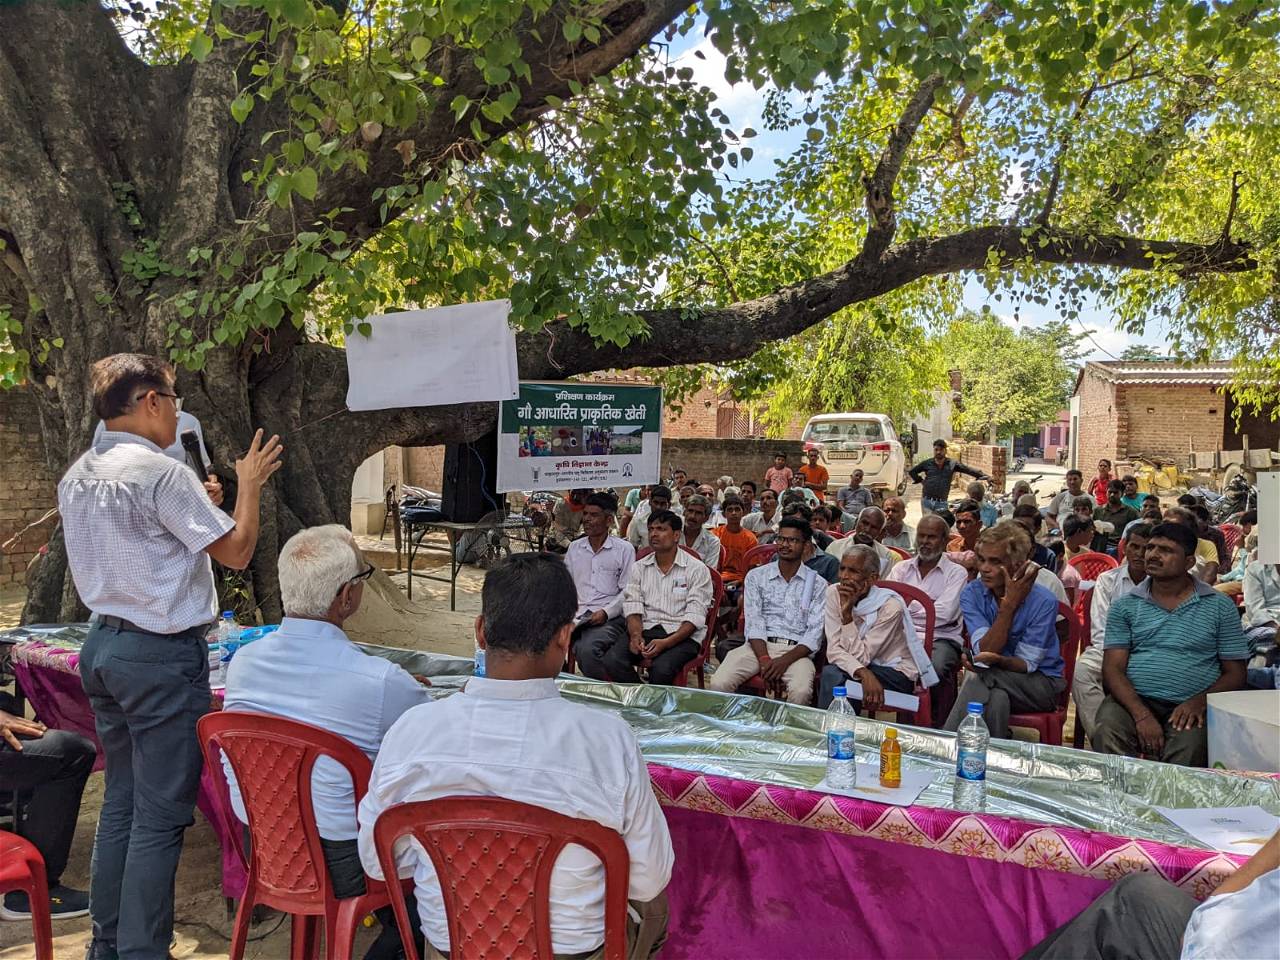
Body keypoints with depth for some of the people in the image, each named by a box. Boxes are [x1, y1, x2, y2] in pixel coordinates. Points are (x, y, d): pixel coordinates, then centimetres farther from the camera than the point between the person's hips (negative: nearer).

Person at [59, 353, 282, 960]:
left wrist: (191, 505, 22)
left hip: (103, 645, 9)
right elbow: (236, 551, -13)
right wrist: (249, 485, 1)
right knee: (160, 816, 0)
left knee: (120, 801, 19)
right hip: (162, 657, -9)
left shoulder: (76, 477, 9)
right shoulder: (162, 474, -18)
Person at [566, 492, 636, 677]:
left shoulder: (624, 549, 4)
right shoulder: (574, 547, 19)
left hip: (610, 617, -4)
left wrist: (605, 612, -13)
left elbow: (627, 591, 0)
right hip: (576, 614, 4)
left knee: (587, 648, -34)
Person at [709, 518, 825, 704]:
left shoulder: (817, 584, 8)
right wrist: (765, 660, -16)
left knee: (801, 692, -34)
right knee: (719, 683, -26)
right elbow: (754, 623, 0)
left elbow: (815, 633, -1)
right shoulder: (756, 576, 11)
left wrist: (785, 660, -17)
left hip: (796, 650, -1)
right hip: (759, 646, 1)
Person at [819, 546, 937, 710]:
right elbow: (834, 650, -13)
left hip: (895, 672, -4)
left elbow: (860, 657, -19)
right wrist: (864, 673, -30)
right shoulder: (834, 593, -8)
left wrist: (847, 613, -26)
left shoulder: (890, 606, -21)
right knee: (830, 673, -29)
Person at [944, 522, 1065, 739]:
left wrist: (997, 660, -37)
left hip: (1041, 683, -2)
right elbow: (985, 651, -17)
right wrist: (1009, 605, -24)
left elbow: (1027, 663, -14)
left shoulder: (1043, 602, -15)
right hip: (991, 678, 2)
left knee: (980, 676, -30)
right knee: (998, 699, -35)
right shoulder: (971, 593, -7)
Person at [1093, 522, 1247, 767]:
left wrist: (1198, 702, -11)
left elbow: (1235, 674, 9)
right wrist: (1141, 715, -16)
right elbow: (1113, 668, 1)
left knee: (1188, 748, -33)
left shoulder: (1220, 607, 10)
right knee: (1107, 733, -31)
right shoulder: (1125, 606, 10)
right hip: (1134, 700, 0)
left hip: (1189, 708, 0)